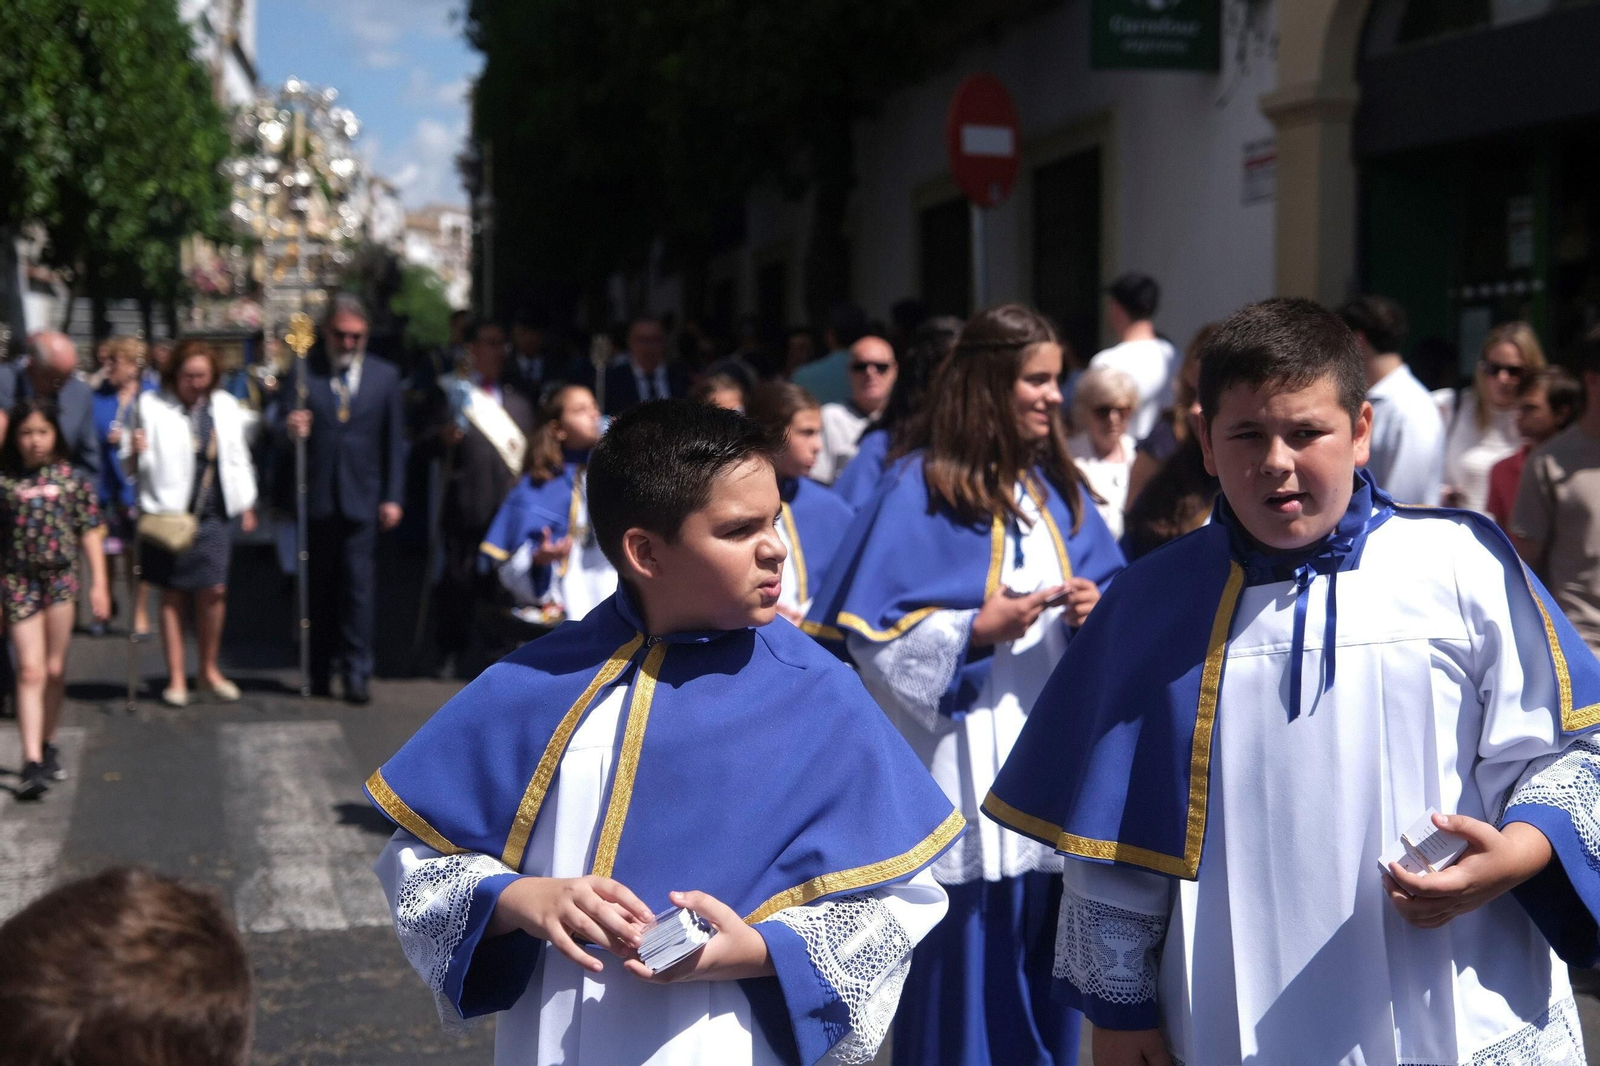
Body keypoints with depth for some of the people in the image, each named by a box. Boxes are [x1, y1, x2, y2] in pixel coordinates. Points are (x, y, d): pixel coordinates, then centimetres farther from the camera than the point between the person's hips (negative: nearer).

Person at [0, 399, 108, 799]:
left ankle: (48, 745, 27)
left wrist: (99, 583, -1)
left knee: (55, 670, 9)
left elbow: (90, 532, 3)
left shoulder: (72, 478, 1)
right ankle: (33, 761, -12)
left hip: (61, 578, 1)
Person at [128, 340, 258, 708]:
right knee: (173, 595, 2)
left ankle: (208, 669, 15)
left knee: (214, 591, -2)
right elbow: (142, 465, -3)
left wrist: (246, 503, 17)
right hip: (168, 511, -2)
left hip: (215, 513, 3)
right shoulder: (152, 405, -1)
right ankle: (176, 677, 10)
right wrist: (135, 452, -25)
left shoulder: (226, 406, 10)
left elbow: (238, 457, 18)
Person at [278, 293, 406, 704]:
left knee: (359, 585, -6)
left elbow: (394, 442, 8)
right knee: (319, 586, 6)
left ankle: (357, 674, -2)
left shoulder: (384, 375, 7)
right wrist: (290, 428, -25)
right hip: (317, 497, 0)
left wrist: (393, 497, 3)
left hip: (363, 498, 0)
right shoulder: (303, 371, 3)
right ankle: (320, 670, 16)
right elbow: (283, 425, 0)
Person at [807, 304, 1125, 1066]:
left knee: (1042, 967, 12)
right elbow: (872, 631, -11)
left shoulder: (1058, 486, 12)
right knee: (962, 969, 0)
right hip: (964, 776, -6)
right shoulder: (919, 490, -8)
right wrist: (977, 629, -19)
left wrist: (1094, 606, -7)